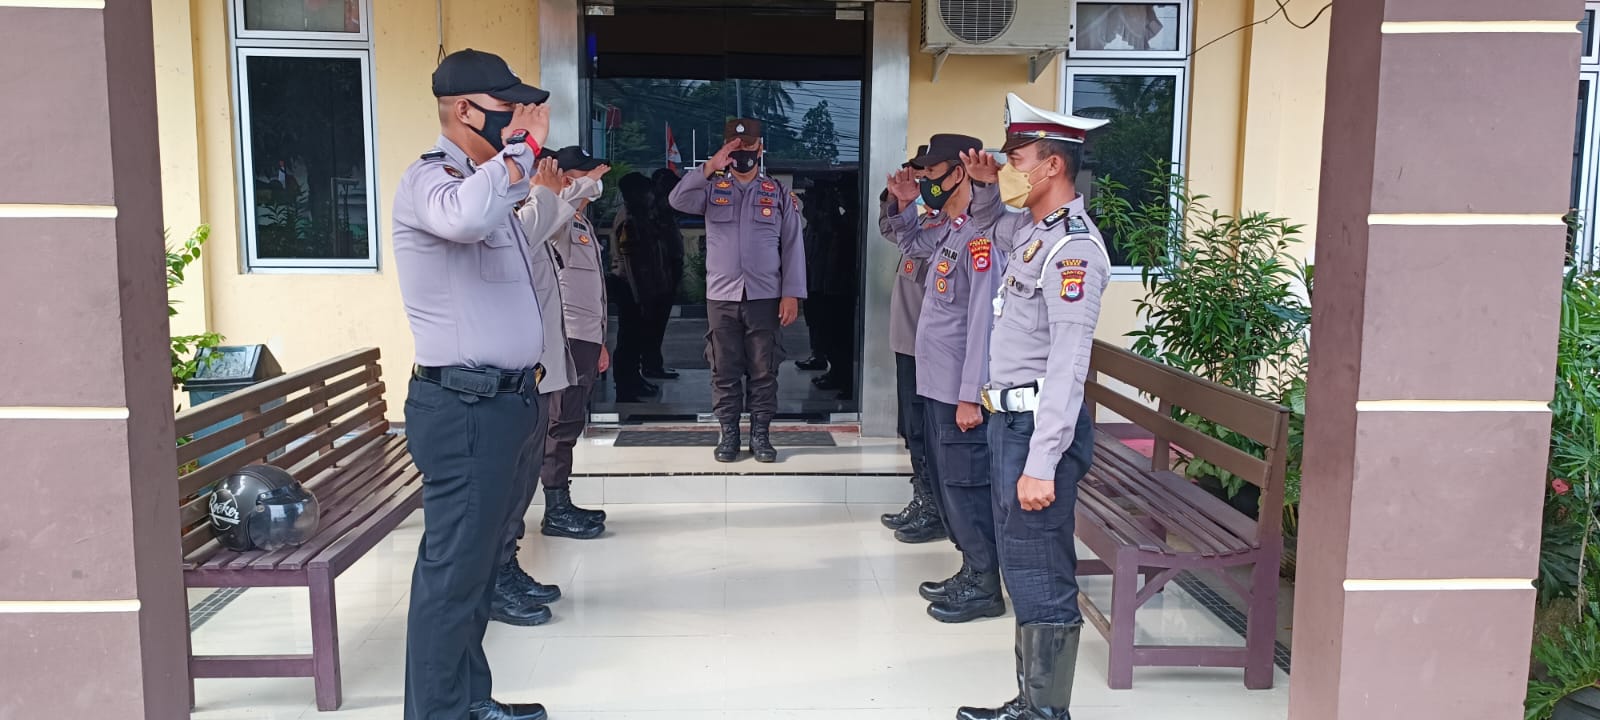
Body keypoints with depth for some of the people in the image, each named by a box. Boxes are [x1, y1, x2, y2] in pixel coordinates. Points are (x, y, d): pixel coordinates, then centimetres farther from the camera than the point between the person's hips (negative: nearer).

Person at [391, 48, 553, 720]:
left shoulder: (486, 182, 18)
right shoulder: (430, 179, -13)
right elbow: (466, 217, -37)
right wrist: (524, 145, -26)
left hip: (500, 403, 10)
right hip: (464, 409, -10)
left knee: (476, 562, 16)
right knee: (453, 569, -4)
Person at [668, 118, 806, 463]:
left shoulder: (779, 193, 5)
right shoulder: (712, 187, 6)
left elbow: (792, 246, 3)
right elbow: (678, 200, -13)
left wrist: (791, 294, -4)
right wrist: (709, 168, -24)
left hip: (765, 296, 0)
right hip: (721, 295, 1)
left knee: (764, 370, 5)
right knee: (724, 370, 6)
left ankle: (761, 435, 15)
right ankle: (728, 434, 17)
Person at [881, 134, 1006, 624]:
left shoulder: (981, 235, -18)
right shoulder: (948, 229, 11)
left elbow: (983, 320, -22)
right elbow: (911, 244, 34)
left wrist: (970, 396, -23)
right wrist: (903, 203, 15)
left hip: (961, 389, -10)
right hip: (937, 381, 10)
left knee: (965, 484, -1)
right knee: (947, 479, 16)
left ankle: (984, 586, 12)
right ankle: (972, 570, 29)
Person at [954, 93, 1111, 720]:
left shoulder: (1072, 247, -16)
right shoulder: (1028, 228, 13)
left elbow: (1067, 365, -23)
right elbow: (994, 229, 40)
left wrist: (1042, 463, -26)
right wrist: (985, 187, 19)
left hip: (1039, 423, -10)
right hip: (1009, 417, 10)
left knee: (1041, 577, -4)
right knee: (1022, 570, 16)